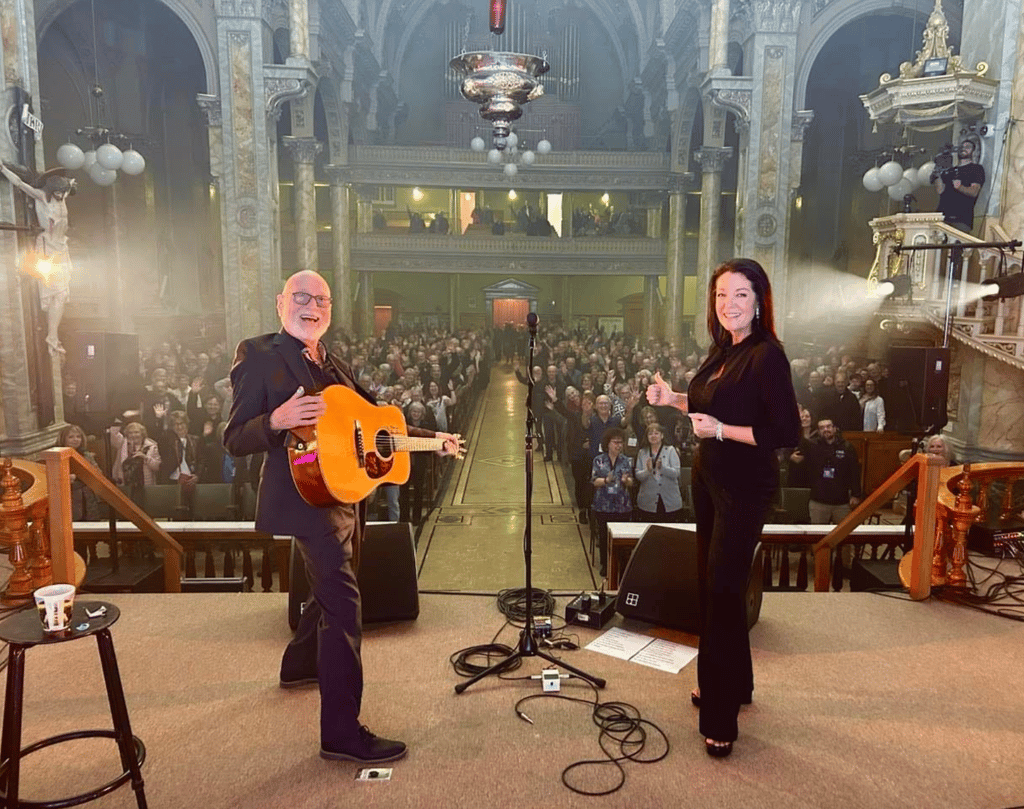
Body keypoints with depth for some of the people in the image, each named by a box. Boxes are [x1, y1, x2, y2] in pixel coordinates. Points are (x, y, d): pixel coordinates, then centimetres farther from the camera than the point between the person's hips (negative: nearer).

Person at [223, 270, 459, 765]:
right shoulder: (258, 354, -7)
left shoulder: (335, 366, 15)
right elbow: (234, 441, -12)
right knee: (343, 605, -12)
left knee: (332, 588, 24)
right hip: (307, 497, -9)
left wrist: (431, 439, 14)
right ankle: (342, 733, -2)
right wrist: (277, 421, -31)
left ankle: (300, 665, 49)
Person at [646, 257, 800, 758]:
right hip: (708, 479, 9)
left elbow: (787, 433, -22)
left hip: (744, 489, -9)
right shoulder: (722, 349, 6)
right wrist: (672, 399, 7)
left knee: (724, 590, -3)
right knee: (710, 583, 18)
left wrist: (722, 430, -25)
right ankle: (732, 683, 39)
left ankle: (721, 720, 12)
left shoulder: (766, 356, -19)